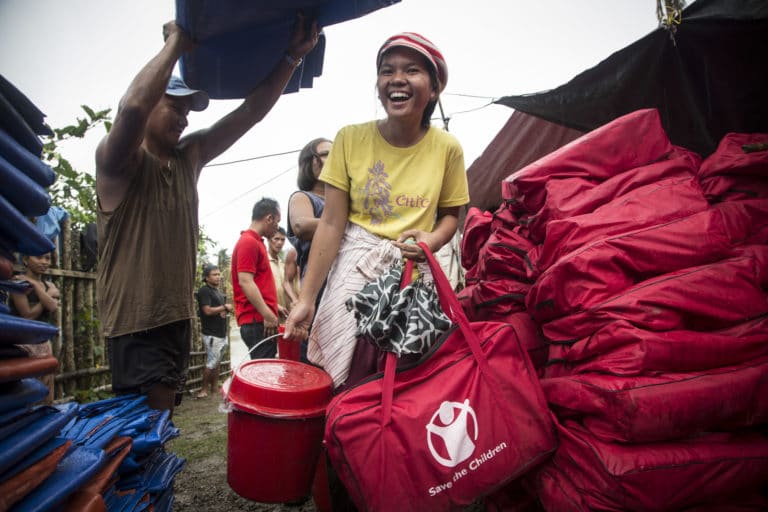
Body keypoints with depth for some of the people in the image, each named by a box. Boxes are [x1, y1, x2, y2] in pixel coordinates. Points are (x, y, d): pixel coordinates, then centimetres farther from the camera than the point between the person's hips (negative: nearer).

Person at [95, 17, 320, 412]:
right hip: (135, 323, -7)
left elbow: (251, 112, 1)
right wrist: (176, 43, -18)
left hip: (177, 316, 7)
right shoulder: (116, 161, -8)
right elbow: (132, 107, -31)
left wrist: (292, 55, -8)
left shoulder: (190, 156, 9)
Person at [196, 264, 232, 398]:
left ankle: (214, 388, 18)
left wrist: (226, 310, 1)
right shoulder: (204, 290, -10)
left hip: (221, 332, 8)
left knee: (217, 362, 11)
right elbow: (208, 311, -20)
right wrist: (225, 307, -9)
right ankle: (204, 389, 8)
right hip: (211, 333, -8)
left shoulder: (218, 291, 16)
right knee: (212, 362, -5)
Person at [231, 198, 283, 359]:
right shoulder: (249, 242, -11)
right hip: (257, 320, -10)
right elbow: (245, 282, -20)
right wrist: (268, 314, -22)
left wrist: (272, 307, 26)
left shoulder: (255, 242, 20)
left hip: (260, 318, 10)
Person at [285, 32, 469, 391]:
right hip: (354, 270, -1)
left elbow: (450, 213, 10)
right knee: (344, 387, 0)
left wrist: (432, 240, -13)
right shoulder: (350, 139, -5)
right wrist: (306, 297, -8)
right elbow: (331, 223, -5)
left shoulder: (447, 148, -2)